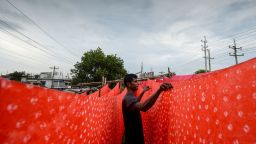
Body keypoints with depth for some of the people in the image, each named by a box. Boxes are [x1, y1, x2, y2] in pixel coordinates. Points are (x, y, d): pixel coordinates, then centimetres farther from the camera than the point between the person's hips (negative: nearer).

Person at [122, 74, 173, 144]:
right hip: (133, 138, -9)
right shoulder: (128, 98, -29)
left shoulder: (129, 97, 3)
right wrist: (159, 91, -59)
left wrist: (143, 91, 31)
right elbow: (142, 107, -50)